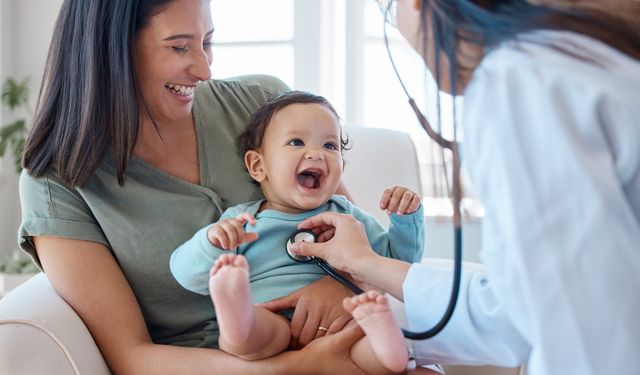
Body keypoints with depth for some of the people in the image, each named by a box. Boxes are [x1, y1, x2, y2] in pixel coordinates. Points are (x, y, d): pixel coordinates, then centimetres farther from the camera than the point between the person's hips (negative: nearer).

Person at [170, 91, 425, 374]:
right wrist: (211, 243, -12)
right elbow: (187, 275, 9)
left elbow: (397, 262, 28)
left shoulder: (347, 216, 24)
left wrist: (405, 219, 11)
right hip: (264, 325, -1)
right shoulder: (240, 221, 15)